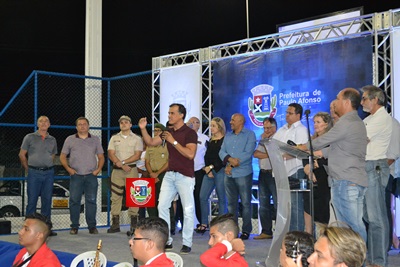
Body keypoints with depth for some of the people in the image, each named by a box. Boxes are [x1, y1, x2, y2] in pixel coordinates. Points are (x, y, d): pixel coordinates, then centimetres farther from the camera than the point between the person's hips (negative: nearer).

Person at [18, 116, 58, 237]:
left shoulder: (52, 140, 12)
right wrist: (28, 169, 8)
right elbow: (22, 155, 7)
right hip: (34, 173, -3)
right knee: (32, 200, -2)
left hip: (49, 173, 3)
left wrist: (48, 167, 13)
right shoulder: (30, 137, 3)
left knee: (47, 200, 5)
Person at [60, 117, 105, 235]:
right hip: (76, 175, 0)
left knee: (91, 201, 0)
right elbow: (62, 156, 9)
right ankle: (74, 226, 9)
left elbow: (101, 157, 13)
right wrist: (68, 168, -4)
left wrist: (98, 169, -2)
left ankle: (92, 226, 7)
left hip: (91, 176, 1)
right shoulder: (70, 140, 8)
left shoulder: (95, 140, 12)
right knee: (74, 201, 0)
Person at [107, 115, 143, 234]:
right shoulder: (114, 138, 13)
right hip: (117, 170, 3)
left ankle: (134, 225, -3)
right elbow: (111, 154, 2)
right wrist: (122, 165, -13)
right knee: (115, 197, 3)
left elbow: (137, 155, -5)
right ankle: (115, 224, 8)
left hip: (131, 170, -3)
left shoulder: (137, 139, 5)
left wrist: (122, 162, -12)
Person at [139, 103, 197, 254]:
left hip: (185, 176, -7)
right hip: (170, 175, 7)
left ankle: (187, 243, 5)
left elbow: (190, 154, -21)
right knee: (162, 206, 5)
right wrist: (143, 129, 1)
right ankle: (166, 241, 14)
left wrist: (174, 141, -20)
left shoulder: (190, 133, -10)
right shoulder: (168, 132, 11)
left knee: (188, 210, -3)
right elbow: (151, 142, 15)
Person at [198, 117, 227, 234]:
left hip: (220, 171, -7)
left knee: (222, 199, -2)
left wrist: (212, 167, -11)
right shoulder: (210, 141, 17)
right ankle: (204, 224, 8)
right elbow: (206, 156, 14)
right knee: (203, 197, 0)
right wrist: (207, 169, -1)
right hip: (208, 171, 7)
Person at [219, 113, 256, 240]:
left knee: (246, 203, -1)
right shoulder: (228, 136, 16)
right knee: (231, 203, 9)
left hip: (243, 174, -5)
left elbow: (248, 153, -12)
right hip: (229, 174, 5)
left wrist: (232, 166, -13)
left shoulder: (250, 135, -1)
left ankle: (246, 230, 6)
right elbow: (222, 152, 6)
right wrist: (230, 159, -15)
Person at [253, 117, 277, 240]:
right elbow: (255, 154, 4)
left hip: (274, 174, -8)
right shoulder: (263, 139, 17)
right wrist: (268, 155, -7)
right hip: (263, 174, 8)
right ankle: (266, 232, 18)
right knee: (263, 204, 10)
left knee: (277, 204, -7)